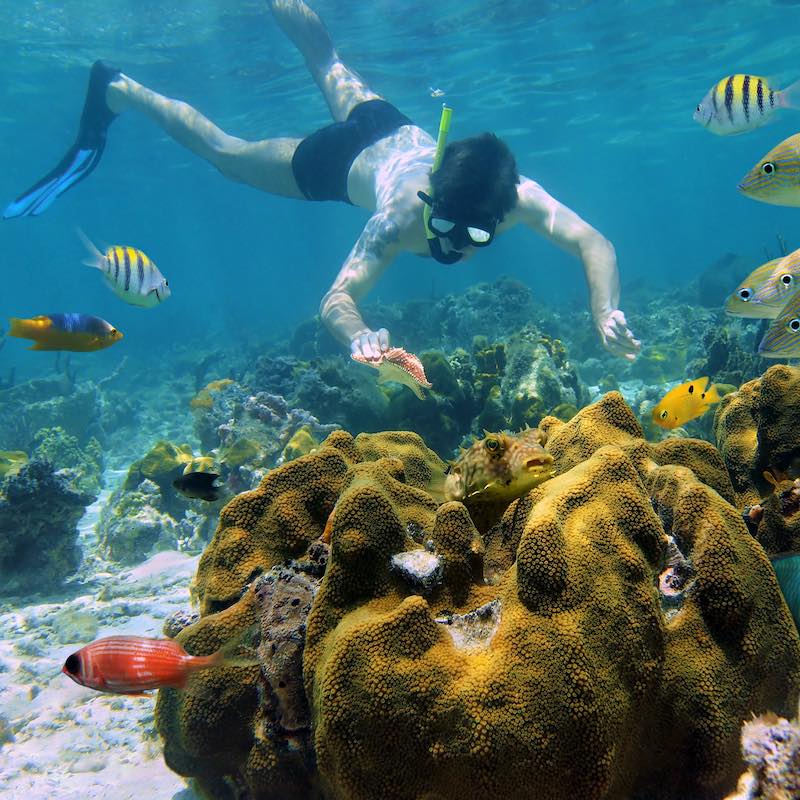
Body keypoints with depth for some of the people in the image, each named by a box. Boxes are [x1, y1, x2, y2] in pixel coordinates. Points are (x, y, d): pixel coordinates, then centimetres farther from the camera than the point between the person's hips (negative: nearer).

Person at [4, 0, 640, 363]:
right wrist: (360, 337, -70)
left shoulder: (517, 195, -38)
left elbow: (594, 243, -40)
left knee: (329, 65, 32)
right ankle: (117, 92, 34)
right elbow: (337, 298, -49)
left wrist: (608, 315, -56)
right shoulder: (403, 214, -46)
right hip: (344, 159, -4)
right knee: (224, 151, 15)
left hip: (398, 130, 5)